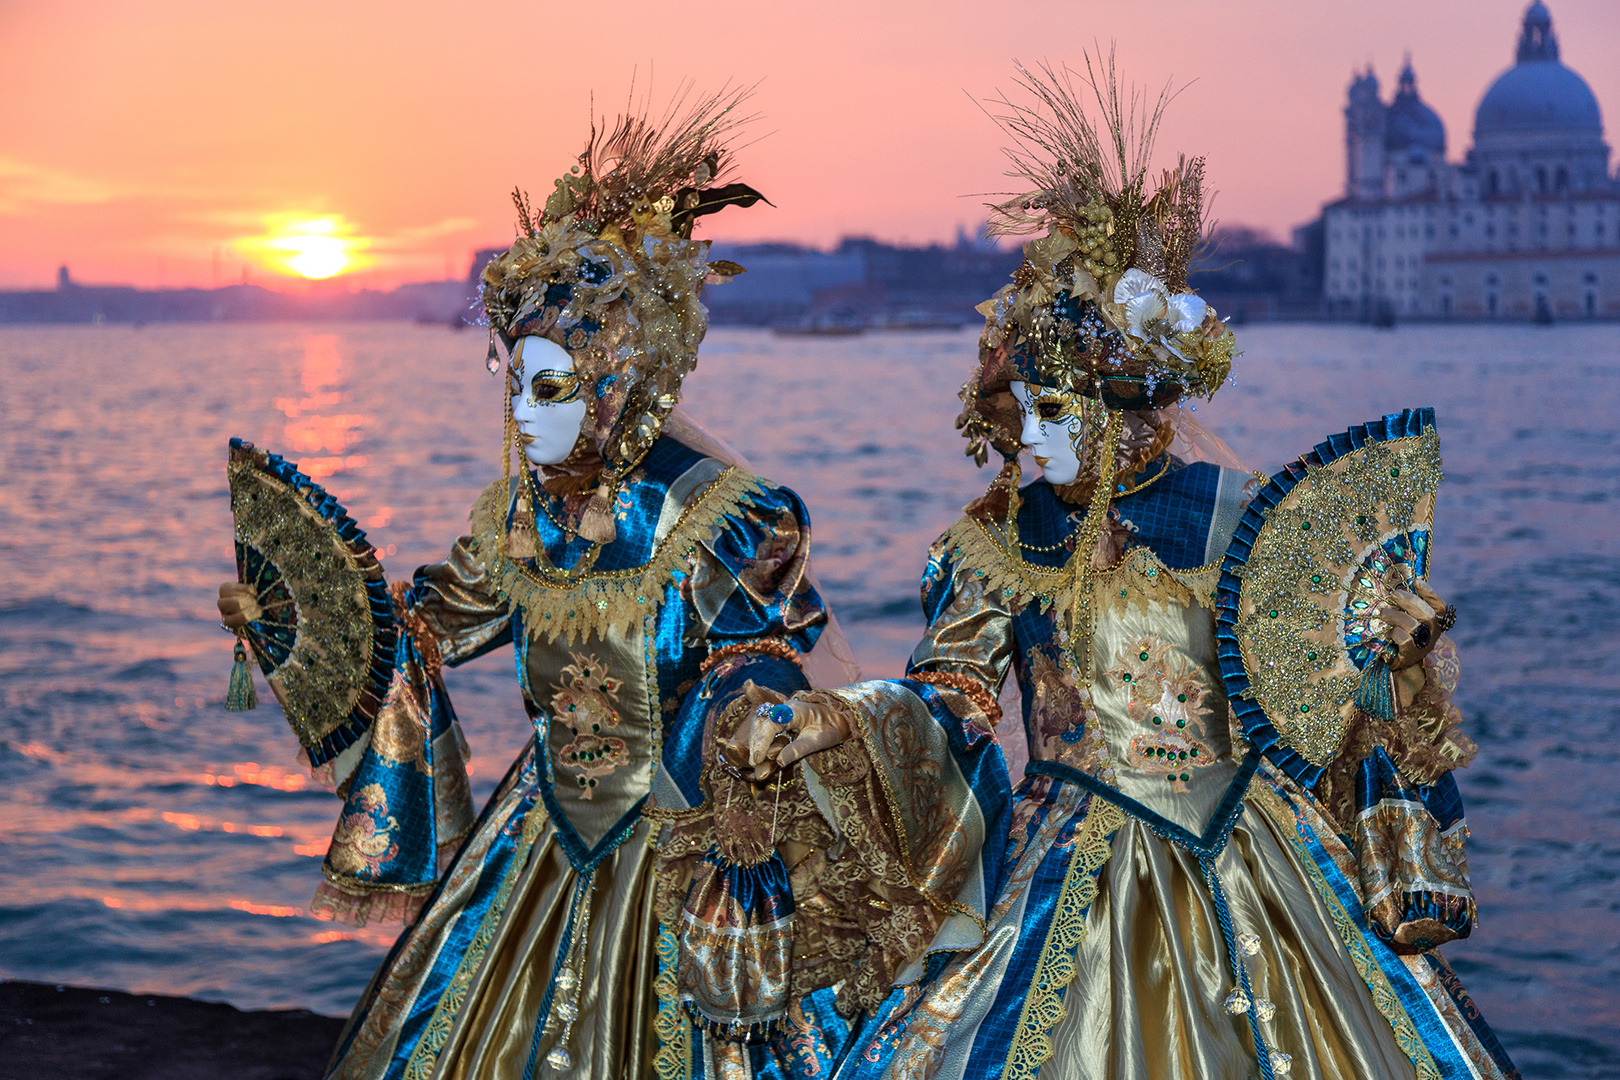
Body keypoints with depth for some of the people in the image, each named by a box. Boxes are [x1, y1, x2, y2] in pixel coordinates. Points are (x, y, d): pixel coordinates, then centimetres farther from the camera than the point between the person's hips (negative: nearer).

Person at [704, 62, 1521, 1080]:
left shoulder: (1241, 520, -3)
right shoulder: (1001, 542, 2)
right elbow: (948, 691, -3)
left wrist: (1401, 648, -14)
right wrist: (831, 719, -17)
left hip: (1254, 869, -1)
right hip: (1077, 881, 1)